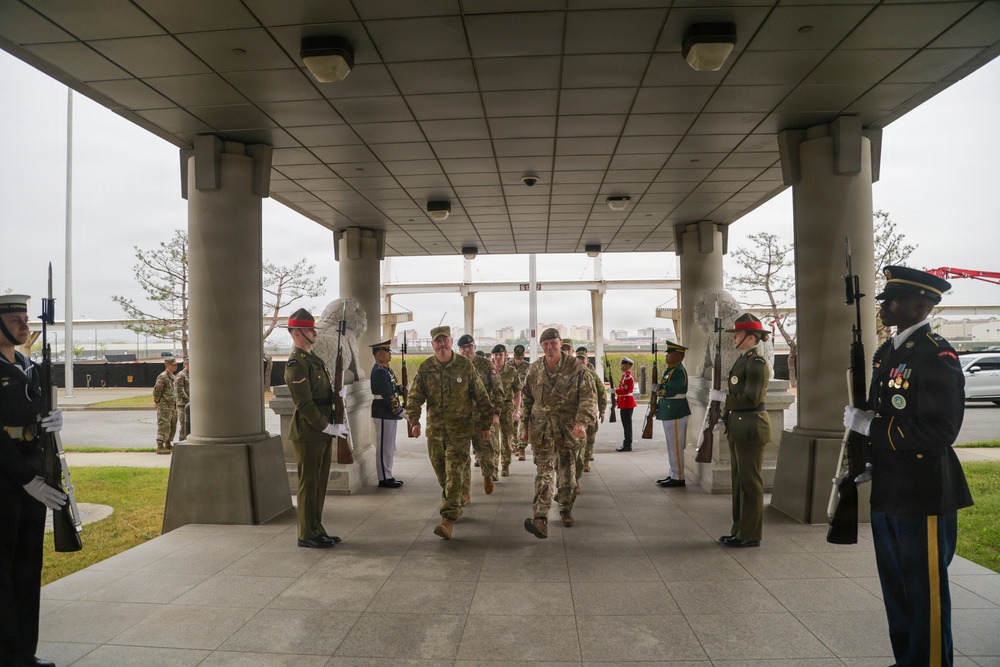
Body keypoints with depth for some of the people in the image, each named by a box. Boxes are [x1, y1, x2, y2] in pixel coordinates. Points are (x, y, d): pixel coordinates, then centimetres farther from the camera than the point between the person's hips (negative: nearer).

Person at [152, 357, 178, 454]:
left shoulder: (173, 377, 16)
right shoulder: (162, 377, -14)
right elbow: (156, 390, -18)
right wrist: (157, 401, -10)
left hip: (173, 406, 9)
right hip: (165, 407, -9)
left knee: (173, 426, 15)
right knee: (164, 426, -9)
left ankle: (168, 444, 27)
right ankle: (160, 447, -6)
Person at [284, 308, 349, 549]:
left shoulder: (315, 359, 15)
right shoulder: (296, 364, -15)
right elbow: (304, 405, -19)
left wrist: (333, 425, 9)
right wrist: (329, 428, -17)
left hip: (323, 432, 9)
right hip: (308, 434, -9)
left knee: (320, 483, 14)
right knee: (308, 484, 1)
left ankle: (317, 530, 25)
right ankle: (307, 535, 11)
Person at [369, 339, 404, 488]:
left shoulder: (386, 369, 14)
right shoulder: (379, 371, -18)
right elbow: (387, 395, -22)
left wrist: (403, 389, 1)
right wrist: (400, 411, -19)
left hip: (389, 414, 10)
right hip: (383, 414, -10)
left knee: (389, 447, 15)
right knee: (384, 447, -2)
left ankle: (388, 476, 24)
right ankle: (384, 479, 6)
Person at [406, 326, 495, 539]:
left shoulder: (465, 365, -4)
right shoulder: (425, 368, 1)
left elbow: (480, 396, 3)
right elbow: (415, 397, 0)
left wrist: (485, 424, 5)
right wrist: (414, 421, -15)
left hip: (460, 429, -3)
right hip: (435, 428, 3)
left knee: (454, 473, -10)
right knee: (441, 473, 12)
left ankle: (449, 518, -9)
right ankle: (455, 507, 34)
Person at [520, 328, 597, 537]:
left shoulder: (576, 369, -6)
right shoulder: (534, 370, 4)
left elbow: (588, 397, -10)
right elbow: (526, 399, 13)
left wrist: (582, 421, -24)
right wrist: (524, 427, 12)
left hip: (569, 429, 0)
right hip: (542, 429, 1)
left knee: (568, 473, 12)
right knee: (544, 472, -9)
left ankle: (566, 510, 32)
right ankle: (540, 518, -17)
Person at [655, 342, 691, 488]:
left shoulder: (679, 372, -17)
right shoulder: (669, 370, 14)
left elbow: (669, 391, -25)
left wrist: (657, 389, -8)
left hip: (675, 413, -10)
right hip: (669, 412, 10)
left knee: (675, 447, -4)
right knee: (672, 446, 15)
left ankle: (678, 478, 3)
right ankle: (673, 475, 24)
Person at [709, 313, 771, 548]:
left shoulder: (757, 362, -16)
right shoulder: (742, 360, 13)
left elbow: (751, 398, -22)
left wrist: (722, 396, -15)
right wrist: (725, 416, 14)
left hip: (750, 429, -10)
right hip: (738, 428, 10)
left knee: (750, 481, 0)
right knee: (739, 480, 16)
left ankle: (751, 535, 10)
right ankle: (740, 529, 26)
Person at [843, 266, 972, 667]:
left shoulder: (937, 357, -17)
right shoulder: (887, 352, 11)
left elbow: (937, 432, -25)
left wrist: (868, 426, -20)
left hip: (924, 499, -9)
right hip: (887, 494, 9)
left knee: (925, 597, 5)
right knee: (896, 592, 20)